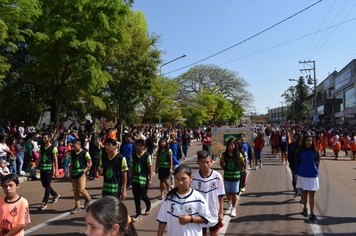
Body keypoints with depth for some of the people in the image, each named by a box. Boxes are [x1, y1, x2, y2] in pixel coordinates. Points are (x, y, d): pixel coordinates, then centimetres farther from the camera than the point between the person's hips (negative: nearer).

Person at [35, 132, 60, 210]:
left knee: (47, 186, -2)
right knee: (44, 185, 14)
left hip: (49, 168, -7)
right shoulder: (42, 147, 11)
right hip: (42, 168, 7)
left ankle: (44, 203, 6)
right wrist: (36, 168, 13)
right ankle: (55, 195, 35)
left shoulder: (53, 148, -7)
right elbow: (39, 158, 16)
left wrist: (56, 171, -12)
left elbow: (55, 160, -8)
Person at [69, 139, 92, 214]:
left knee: (81, 189, -14)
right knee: (75, 191, 6)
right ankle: (77, 206, 17)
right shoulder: (72, 154, 11)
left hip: (81, 174, -5)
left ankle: (88, 198, 15)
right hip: (74, 174, 5)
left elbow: (90, 163, -5)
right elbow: (71, 165, 17)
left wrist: (84, 170, -16)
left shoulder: (84, 153, -5)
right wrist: (70, 176, 15)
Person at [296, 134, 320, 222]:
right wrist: (300, 170, 6)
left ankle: (312, 213, 0)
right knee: (304, 192, 14)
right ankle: (305, 208, 32)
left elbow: (317, 161, 6)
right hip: (303, 175, 1)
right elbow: (298, 162, 8)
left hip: (313, 175, -1)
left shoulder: (315, 151, -4)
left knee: (312, 194, -2)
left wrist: (315, 170, 1)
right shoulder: (300, 152, -3)